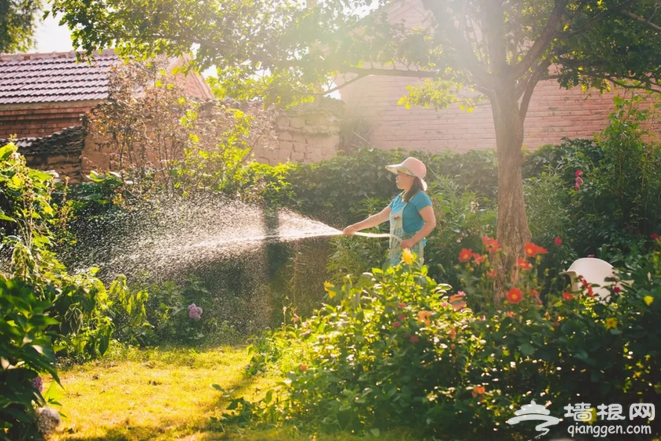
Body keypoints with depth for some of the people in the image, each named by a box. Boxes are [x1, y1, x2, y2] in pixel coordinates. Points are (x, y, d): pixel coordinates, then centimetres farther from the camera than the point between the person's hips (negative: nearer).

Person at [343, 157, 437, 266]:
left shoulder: (420, 197, -10)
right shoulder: (399, 198, 17)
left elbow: (431, 223, -18)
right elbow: (379, 217, 23)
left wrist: (412, 241, -26)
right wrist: (355, 227, 20)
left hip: (411, 250, -9)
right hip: (396, 251, 9)